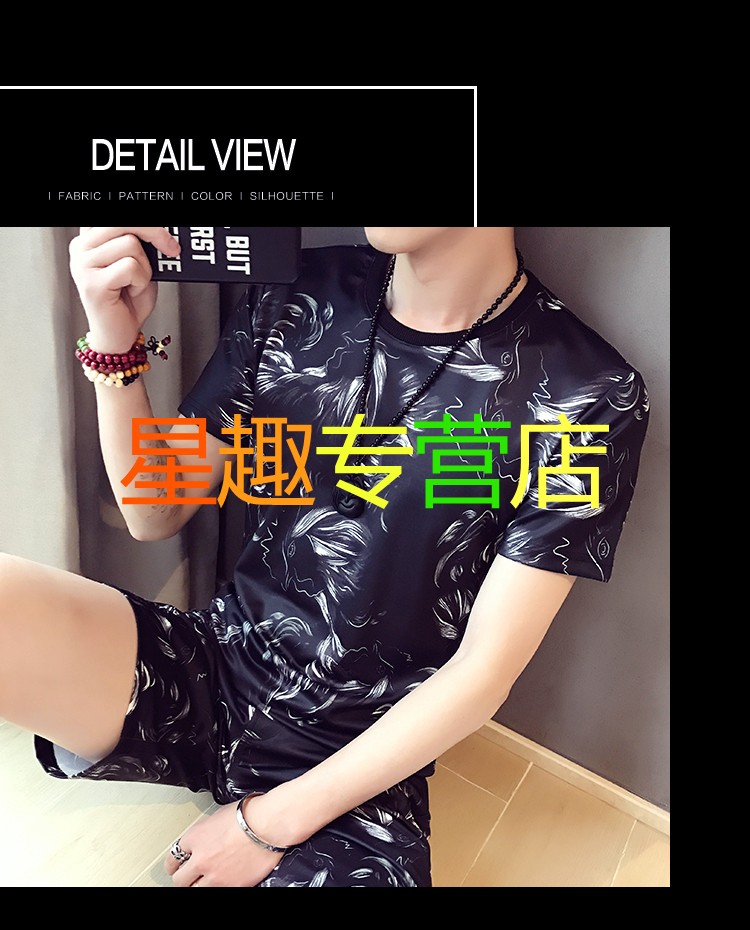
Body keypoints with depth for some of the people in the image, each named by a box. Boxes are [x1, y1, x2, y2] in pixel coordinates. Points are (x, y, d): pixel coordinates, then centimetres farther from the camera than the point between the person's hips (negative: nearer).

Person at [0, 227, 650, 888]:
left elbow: (484, 671, -11)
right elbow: (155, 515, 3)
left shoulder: (590, 398, -12)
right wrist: (116, 343, -13)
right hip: (213, 669, 2)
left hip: (360, 760, -1)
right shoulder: (294, 299, -1)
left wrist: (272, 821, -8)